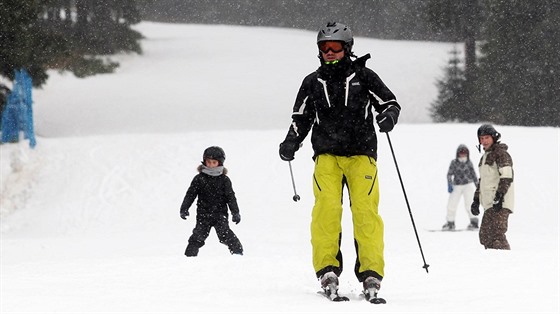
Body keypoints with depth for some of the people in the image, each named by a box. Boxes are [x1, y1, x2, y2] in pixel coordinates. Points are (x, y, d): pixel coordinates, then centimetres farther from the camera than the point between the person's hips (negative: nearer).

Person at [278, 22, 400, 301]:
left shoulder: (363, 76, 7)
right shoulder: (312, 83, 15)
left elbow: (389, 103, 9)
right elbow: (301, 118, 21)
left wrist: (389, 117, -13)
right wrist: (290, 143, 4)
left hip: (361, 155, -1)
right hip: (327, 155, 2)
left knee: (366, 210, -14)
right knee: (326, 208, -18)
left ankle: (371, 273, -13)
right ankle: (327, 270, -17)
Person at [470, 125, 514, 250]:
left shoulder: (501, 154, -6)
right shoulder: (485, 157, 22)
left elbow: (507, 177, -18)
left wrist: (499, 197, -26)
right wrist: (476, 200, 26)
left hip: (500, 203, -10)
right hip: (489, 204, 10)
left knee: (497, 235, -20)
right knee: (484, 235, 9)